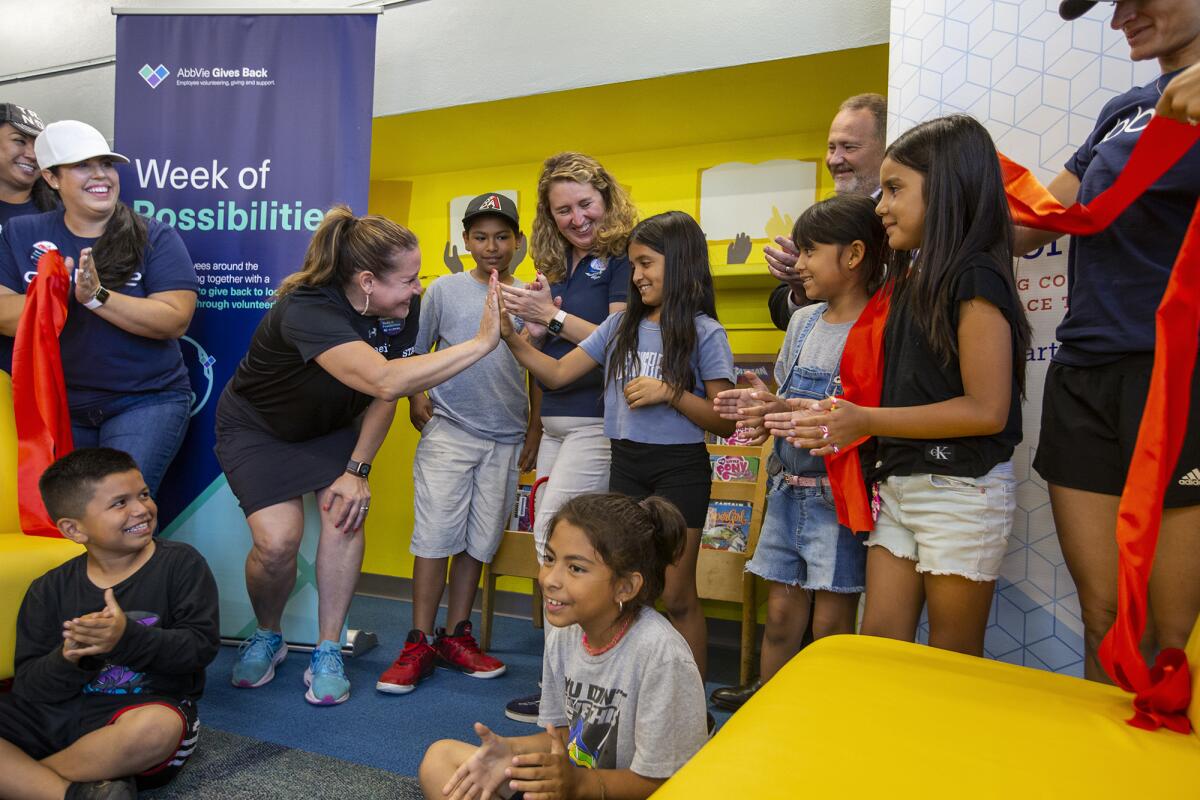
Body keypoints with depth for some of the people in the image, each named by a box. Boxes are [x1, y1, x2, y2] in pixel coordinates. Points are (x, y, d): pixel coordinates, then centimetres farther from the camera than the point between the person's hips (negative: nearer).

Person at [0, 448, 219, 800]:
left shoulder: (181, 564, -1)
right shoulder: (49, 590, 7)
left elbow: (202, 644, -9)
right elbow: (29, 686, 4)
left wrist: (127, 638, -23)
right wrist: (69, 659, -19)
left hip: (146, 706, -3)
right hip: (55, 711, 4)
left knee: (157, 727, -38)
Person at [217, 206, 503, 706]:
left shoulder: (401, 309, -19)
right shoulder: (307, 311, -39)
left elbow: (384, 396, -9)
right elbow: (385, 382, -54)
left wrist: (357, 470, -15)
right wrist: (481, 342, -55)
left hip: (328, 424, 4)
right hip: (256, 426, -4)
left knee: (345, 513, -18)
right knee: (277, 541, -17)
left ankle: (327, 654, -2)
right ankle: (267, 638, 16)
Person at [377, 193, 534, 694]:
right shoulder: (446, 290, 2)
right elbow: (415, 352, 9)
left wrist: (534, 427, 7)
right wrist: (416, 403, 0)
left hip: (506, 438, 2)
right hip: (449, 431, -2)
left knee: (479, 540, 8)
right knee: (436, 535, -3)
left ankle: (455, 637, 22)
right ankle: (419, 645, 8)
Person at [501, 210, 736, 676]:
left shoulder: (704, 333, -7)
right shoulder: (621, 326, 6)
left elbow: (726, 422, -8)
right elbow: (556, 374, 6)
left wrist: (669, 393, -19)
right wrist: (511, 337, -5)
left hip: (680, 469, -4)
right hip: (625, 465, 5)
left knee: (676, 596, 3)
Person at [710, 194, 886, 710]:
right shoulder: (803, 321, 11)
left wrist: (794, 410, -25)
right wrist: (763, 408, -4)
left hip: (838, 494, -6)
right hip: (789, 488, 6)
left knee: (831, 622, 4)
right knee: (781, 610, 14)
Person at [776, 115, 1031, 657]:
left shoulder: (975, 277, -12)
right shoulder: (915, 278, 13)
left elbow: (987, 409, -19)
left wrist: (869, 421, -18)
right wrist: (840, 417, 2)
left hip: (961, 490, -8)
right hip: (899, 485, 8)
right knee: (877, 644, 11)